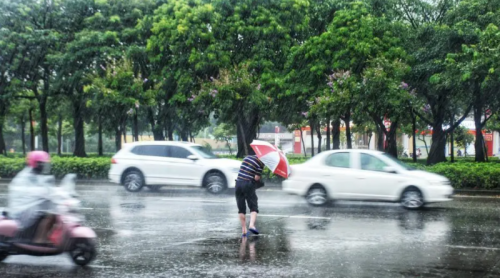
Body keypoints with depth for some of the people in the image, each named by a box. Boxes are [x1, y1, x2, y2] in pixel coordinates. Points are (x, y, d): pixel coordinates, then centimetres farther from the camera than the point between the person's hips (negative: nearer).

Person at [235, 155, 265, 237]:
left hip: (238, 183, 5)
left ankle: (243, 230, 10)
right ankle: (252, 225, -21)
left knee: (241, 209, 10)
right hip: (248, 185, -5)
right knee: (254, 208, 2)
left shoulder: (247, 157, 15)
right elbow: (256, 178, -9)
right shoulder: (260, 163, -4)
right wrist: (259, 181, 11)